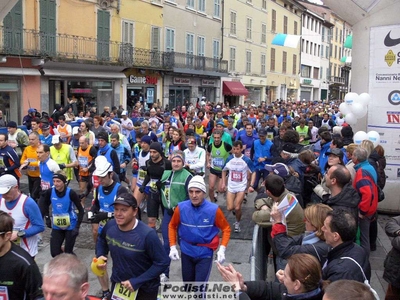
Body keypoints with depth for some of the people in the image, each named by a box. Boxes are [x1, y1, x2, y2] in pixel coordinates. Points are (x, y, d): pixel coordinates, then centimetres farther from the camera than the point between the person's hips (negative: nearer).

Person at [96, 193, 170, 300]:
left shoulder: (147, 235, -29)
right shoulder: (110, 226, -12)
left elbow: (163, 262, -23)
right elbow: (102, 239, 12)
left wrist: (136, 282, -24)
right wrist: (100, 255, -6)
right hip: (117, 284, 5)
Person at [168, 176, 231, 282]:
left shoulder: (214, 210, -19)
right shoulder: (181, 208, -13)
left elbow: (226, 228, -5)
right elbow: (172, 226, 4)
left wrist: (222, 249, -16)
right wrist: (172, 247, -3)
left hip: (205, 253, -3)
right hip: (186, 251, 3)